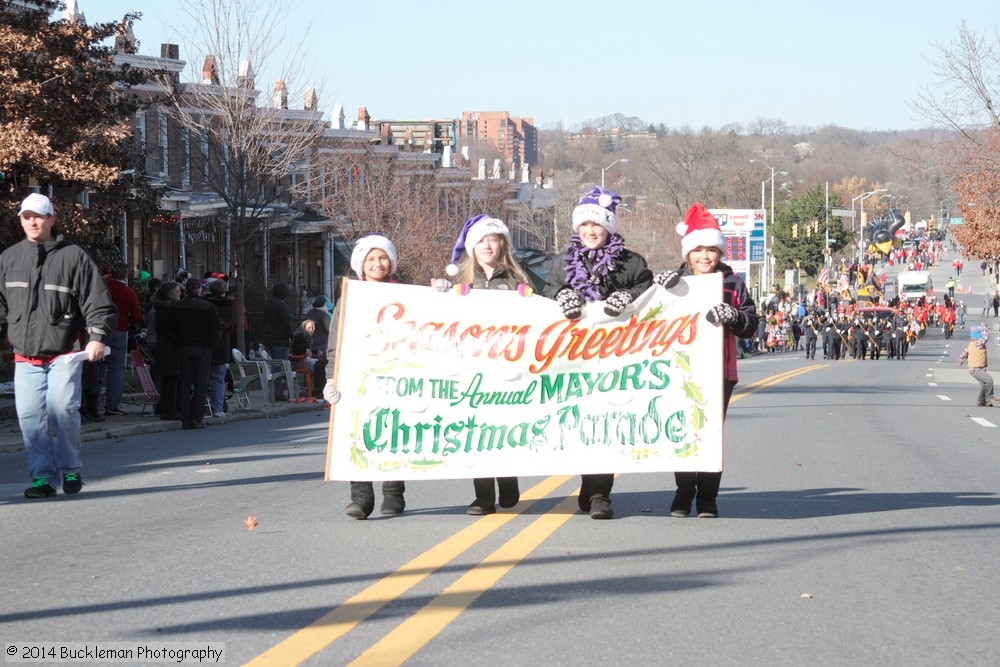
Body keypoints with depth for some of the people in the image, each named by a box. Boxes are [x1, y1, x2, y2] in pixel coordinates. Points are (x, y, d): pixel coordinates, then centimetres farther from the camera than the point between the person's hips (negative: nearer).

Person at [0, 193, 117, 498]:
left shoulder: (73, 256, 0)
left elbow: (99, 302, -1)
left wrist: (97, 337, -13)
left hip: (63, 354, -3)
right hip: (25, 356, 3)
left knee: (62, 407, -16)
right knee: (30, 414, -5)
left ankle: (70, 469, 2)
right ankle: (43, 476, 3)